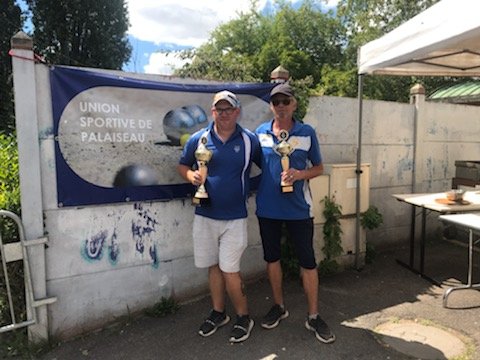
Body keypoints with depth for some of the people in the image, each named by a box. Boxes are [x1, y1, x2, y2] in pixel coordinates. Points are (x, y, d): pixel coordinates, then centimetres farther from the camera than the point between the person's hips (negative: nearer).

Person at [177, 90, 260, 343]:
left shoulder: (249, 140, -3)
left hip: (235, 217, -2)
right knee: (213, 266, 14)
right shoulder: (198, 139, 0)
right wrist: (191, 175, -11)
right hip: (205, 215, 3)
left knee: (229, 270, -1)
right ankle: (218, 313, 34)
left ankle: (243, 318, 21)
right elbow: (182, 166, 9)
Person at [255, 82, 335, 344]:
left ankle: (313, 317, 22)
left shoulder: (307, 132, -3)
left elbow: (318, 168, 3)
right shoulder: (261, 132, 2)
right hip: (267, 207, 3)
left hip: (298, 208, -2)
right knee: (271, 257, 15)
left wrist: (299, 174, -16)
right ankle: (279, 306, 36)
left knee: (308, 261, 4)